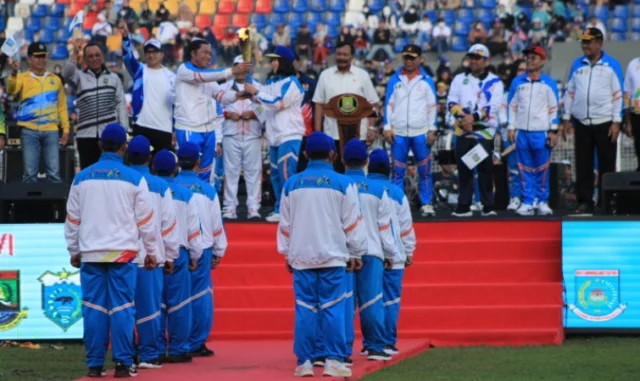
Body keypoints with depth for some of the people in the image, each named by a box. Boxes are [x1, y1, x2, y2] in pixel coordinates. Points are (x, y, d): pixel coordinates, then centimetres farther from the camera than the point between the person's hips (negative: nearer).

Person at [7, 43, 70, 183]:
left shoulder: (55, 79, 14)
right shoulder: (23, 78, 6)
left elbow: (62, 107, 15)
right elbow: (11, 90, -16)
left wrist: (66, 129, 7)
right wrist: (14, 73, -34)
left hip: (51, 131, 2)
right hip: (29, 131, -2)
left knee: (54, 173, -1)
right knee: (30, 173, -1)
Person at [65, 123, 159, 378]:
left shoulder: (82, 178, 5)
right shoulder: (134, 179, -3)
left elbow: (72, 218, 10)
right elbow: (146, 220, 1)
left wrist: (73, 250, 20)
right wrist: (151, 251, 11)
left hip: (91, 254, 2)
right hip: (123, 253, -2)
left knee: (93, 308, 3)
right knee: (122, 307, 0)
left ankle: (94, 364, 3)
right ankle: (123, 363, -2)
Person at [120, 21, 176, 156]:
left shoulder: (170, 76, 8)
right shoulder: (139, 70, 6)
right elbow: (128, 57, -13)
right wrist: (125, 37, -32)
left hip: (164, 129, 1)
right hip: (142, 127, -1)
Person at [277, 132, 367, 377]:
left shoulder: (292, 184, 4)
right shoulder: (342, 183, -3)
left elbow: (285, 223, 10)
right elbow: (352, 223, -1)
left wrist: (286, 254, 20)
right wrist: (356, 253, 9)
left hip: (301, 256, 2)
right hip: (332, 256, -2)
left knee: (304, 309, 4)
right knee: (333, 308, -1)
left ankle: (304, 362, 2)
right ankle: (334, 360, -5)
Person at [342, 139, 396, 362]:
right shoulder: (377, 189, 2)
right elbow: (385, 225, 5)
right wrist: (389, 253, 14)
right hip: (371, 252, 0)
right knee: (372, 300, 1)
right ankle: (375, 346, -2)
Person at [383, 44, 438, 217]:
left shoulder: (426, 80, 6)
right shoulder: (395, 80, 8)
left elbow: (432, 106, 5)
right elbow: (389, 104, 8)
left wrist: (432, 130, -1)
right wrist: (387, 127, 0)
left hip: (421, 132, -1)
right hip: (398, 132, 1)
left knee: (424, 170, 0)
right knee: (398, 170, 2)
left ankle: (426, 204, 5)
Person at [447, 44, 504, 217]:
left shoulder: (494, 82, 3)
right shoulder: (459, 79, 13)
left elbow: (493, 106, -9)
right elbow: (451, 101, 4)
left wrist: (474, 116, -20)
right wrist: (461, 116, -14)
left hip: (485, 130, -3)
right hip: (463, 130, 3)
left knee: (485, 168, -5)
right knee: (464, 169, 2)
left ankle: (488, 206, 0)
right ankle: (463, 206, 5)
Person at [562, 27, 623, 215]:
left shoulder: (612, 65, 0)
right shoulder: (577, 65, 10)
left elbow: (618, 94, -2)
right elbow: (570, 92, 14)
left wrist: (616, 122, -8)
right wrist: (566, 119, 9)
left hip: (604, 123, -3)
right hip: (581, 122, 3)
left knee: (607, 164, -1)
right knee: (583, 164, 3)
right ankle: (584, 202, 8)